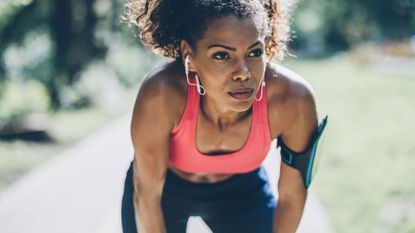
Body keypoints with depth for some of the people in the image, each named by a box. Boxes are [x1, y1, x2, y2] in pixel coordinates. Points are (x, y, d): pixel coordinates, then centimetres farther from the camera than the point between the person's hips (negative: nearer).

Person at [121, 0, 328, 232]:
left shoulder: (294, 98, -33)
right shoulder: (161, 92, -39)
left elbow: (292, 193, -15)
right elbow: (146, 194, -23)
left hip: (242, 190, 1)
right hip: (166, 189, -1)